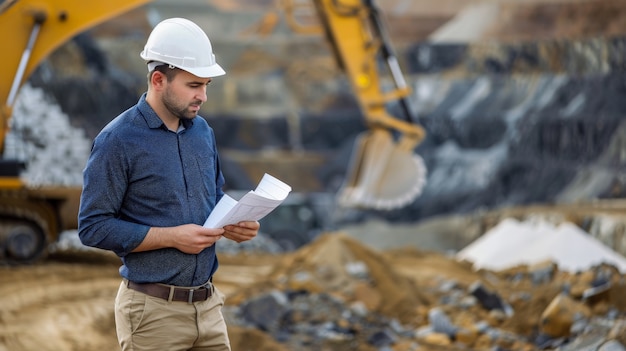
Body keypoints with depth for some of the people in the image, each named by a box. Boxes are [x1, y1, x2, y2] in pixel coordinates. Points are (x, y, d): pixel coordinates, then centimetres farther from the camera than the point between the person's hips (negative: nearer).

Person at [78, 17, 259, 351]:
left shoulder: (203, 132, 9)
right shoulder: (117, 140, -11)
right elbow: (93, 227, -14)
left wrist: (233, 225, -1)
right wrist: (172, 237, -19)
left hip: (207, 306, 6)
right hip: (153, 311, -6)